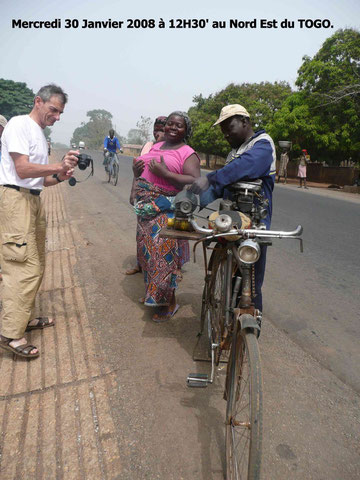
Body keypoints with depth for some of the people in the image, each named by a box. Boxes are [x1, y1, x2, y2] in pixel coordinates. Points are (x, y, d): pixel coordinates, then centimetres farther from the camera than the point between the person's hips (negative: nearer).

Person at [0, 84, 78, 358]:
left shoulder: (40, 135, 22)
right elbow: (22, 170, -16)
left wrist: (59, 177, 2)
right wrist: (59, 167, -19)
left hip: (34, 200, 10)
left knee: (36, 265, 12)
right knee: (25, 266, -13)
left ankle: (26, 318, 25)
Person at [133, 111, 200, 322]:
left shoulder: (187, 153, -6)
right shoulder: (155, 146, 17)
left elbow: (195, 182, -19)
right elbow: (142, 169, 29)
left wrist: (164, 173, -22)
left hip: (167, 212, -7)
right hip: (146, 209, 8)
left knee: (164, 253, -6)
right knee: (147, 249, 14)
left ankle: (169, 301, 10)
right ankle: (151, 291, 34)